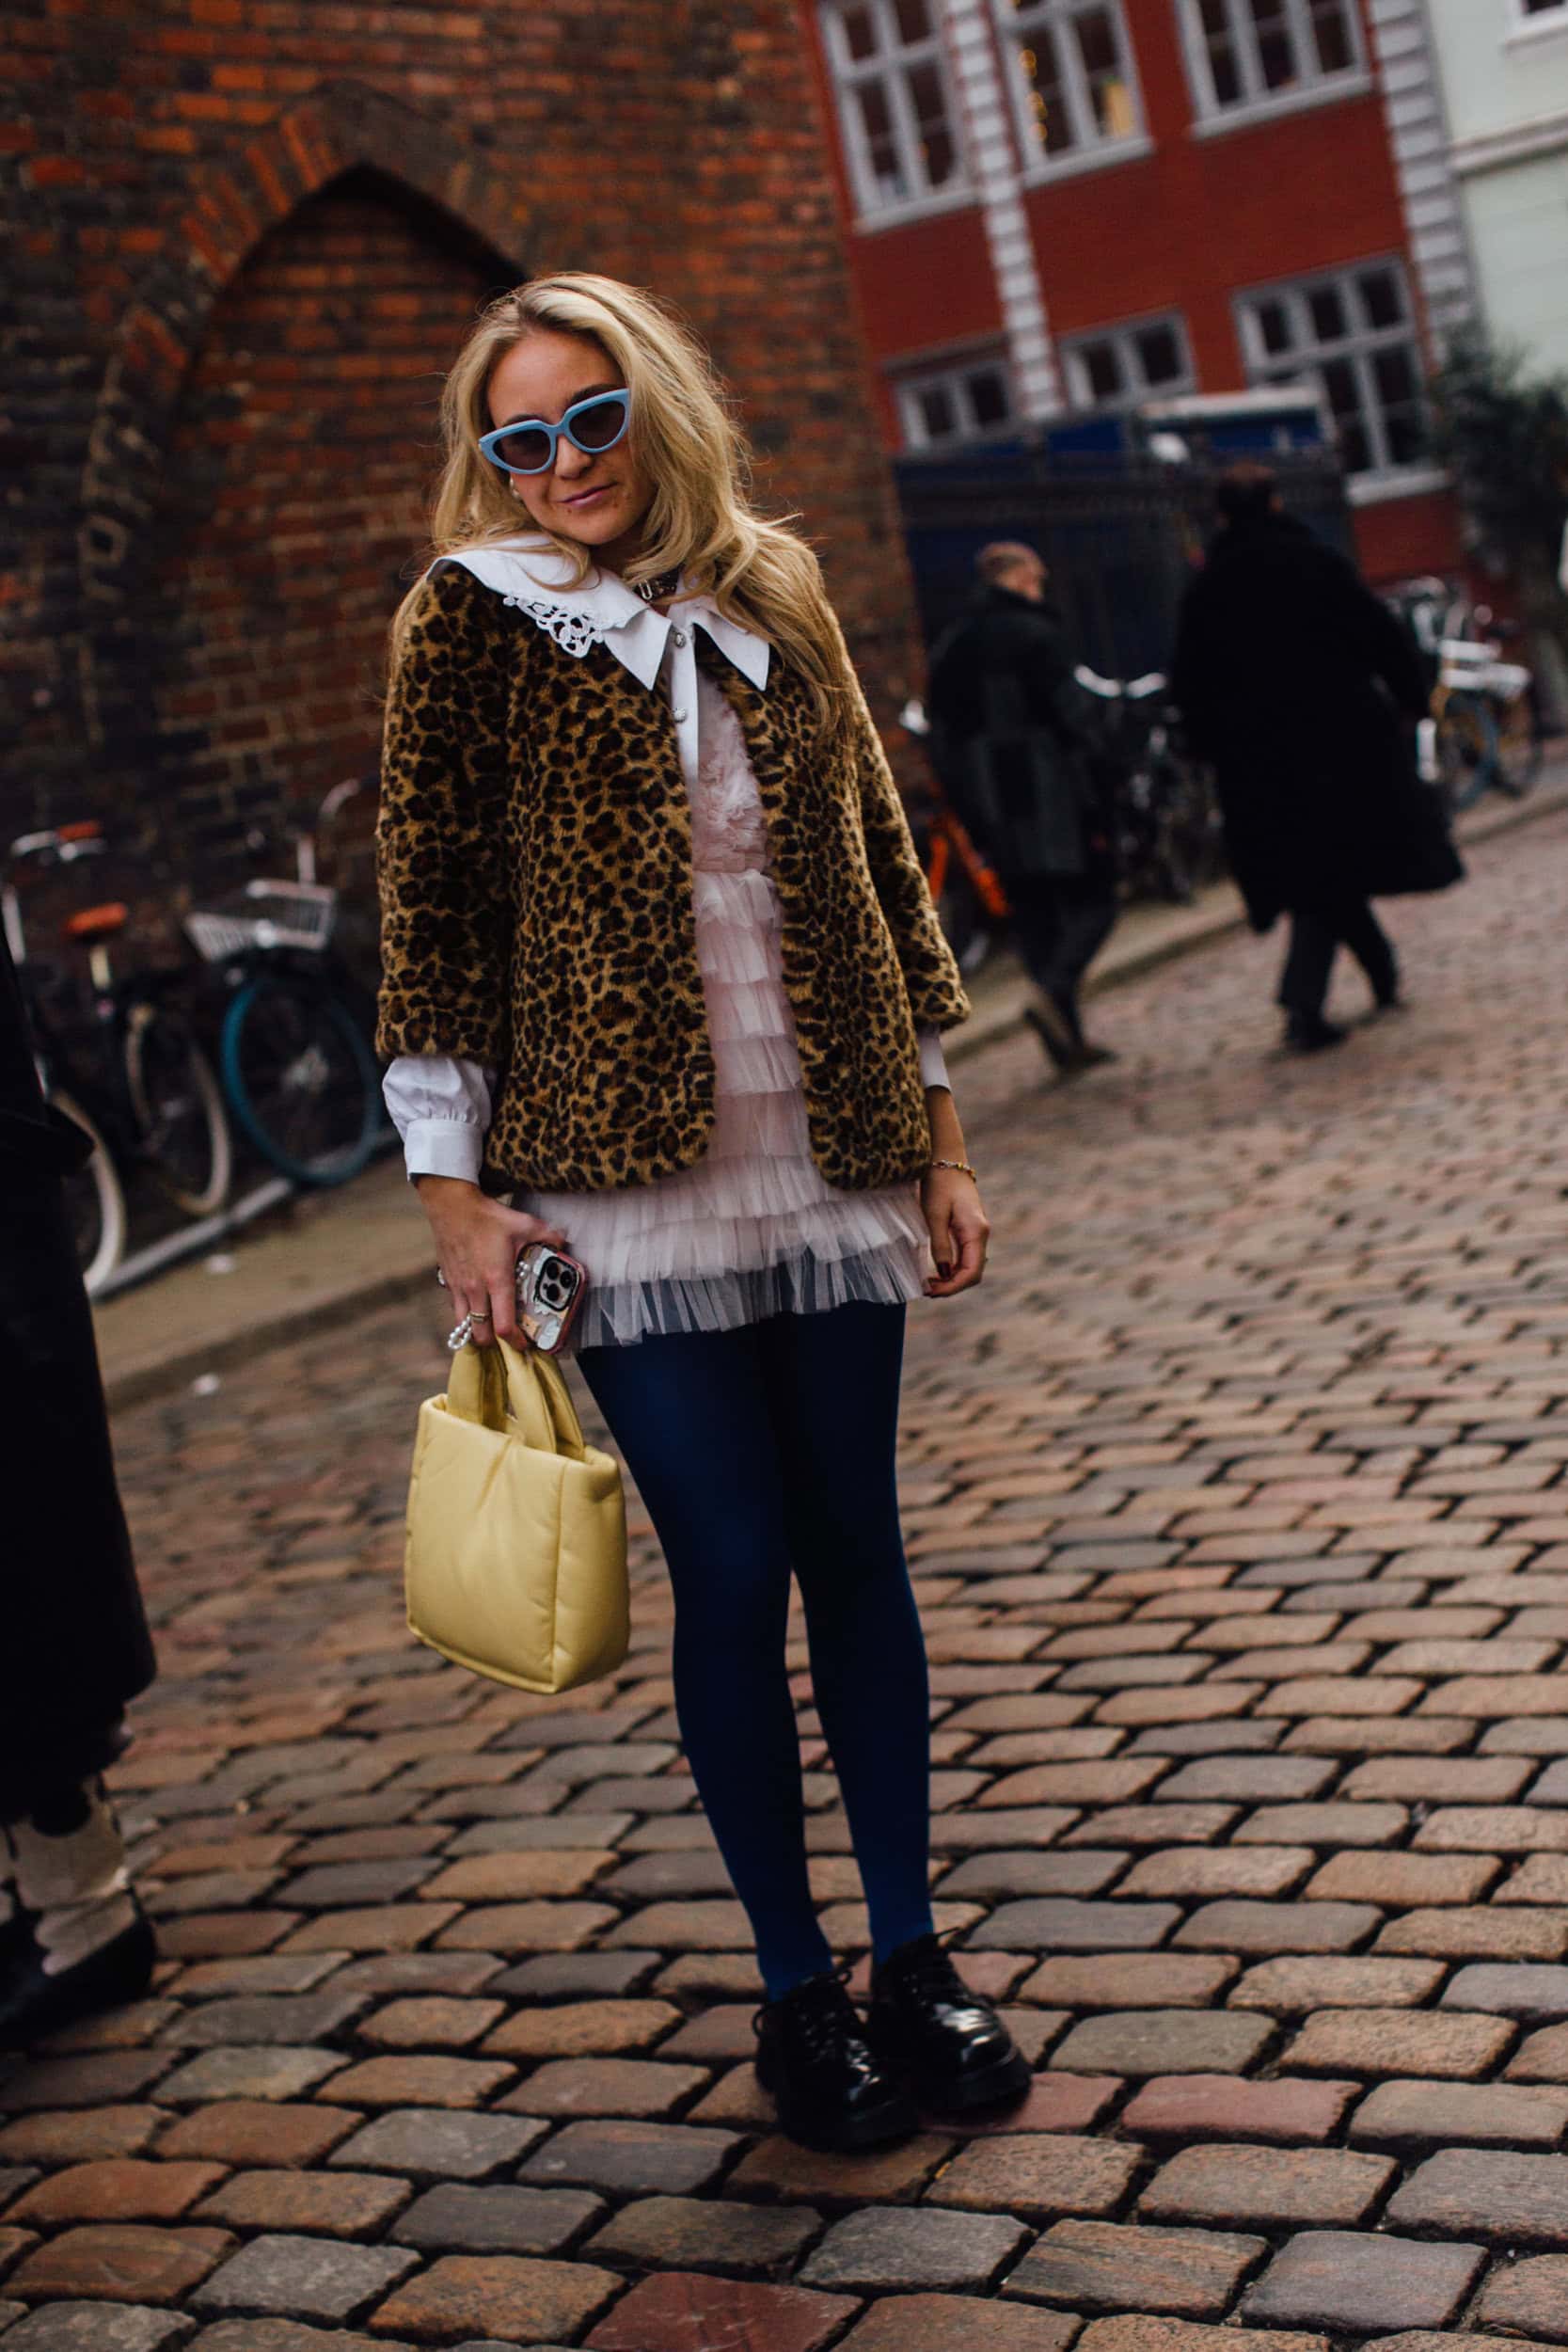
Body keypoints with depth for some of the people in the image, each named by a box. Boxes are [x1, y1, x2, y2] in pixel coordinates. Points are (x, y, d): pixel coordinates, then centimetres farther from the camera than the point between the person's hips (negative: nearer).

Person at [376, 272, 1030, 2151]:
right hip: (627, 1177, -3)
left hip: (829, 1164, 4)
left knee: (858, 1551, 8)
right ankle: (796, 1988, 16)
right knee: (734, 1576, 0)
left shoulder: (777, 604, 9)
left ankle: (912, 1954, 22)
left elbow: (877, 867, 13)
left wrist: (938, 1138, 11)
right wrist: (454, 1187, -7)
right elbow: (431, 916, -3)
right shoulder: (471, 623, -2)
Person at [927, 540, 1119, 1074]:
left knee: (1033, 913, 9)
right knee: (1091, 901, 1)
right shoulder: (1035, 635, -7)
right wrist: (1095, 803, -11)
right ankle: (1053, 991, -22)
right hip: (1050, 798, -6)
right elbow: (1070, 720, -13)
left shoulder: (949, 649, 14)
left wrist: (973, 814, 16)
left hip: (992, 806, 6)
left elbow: (945, 735, 14)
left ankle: (1069, 1040, 6)